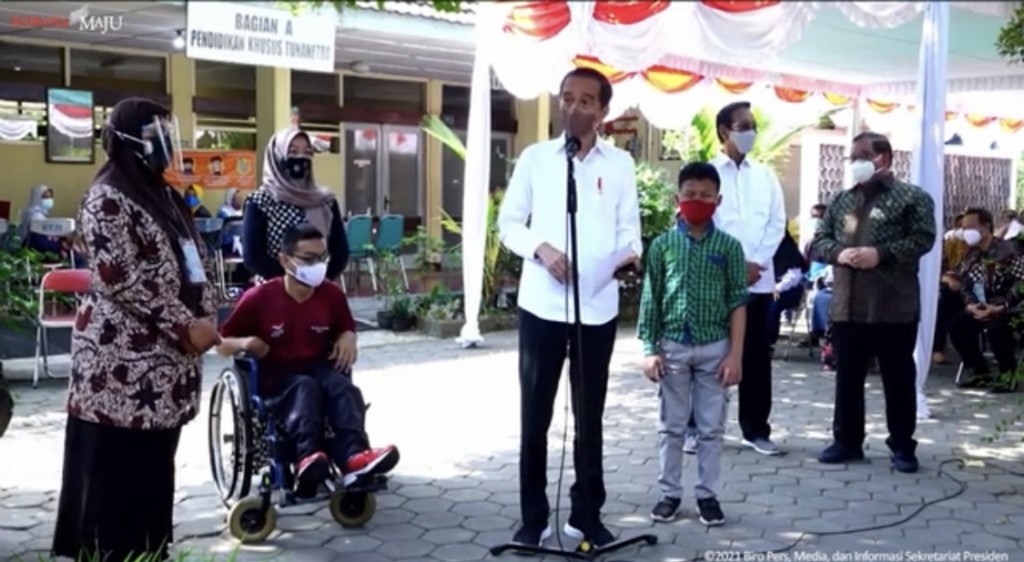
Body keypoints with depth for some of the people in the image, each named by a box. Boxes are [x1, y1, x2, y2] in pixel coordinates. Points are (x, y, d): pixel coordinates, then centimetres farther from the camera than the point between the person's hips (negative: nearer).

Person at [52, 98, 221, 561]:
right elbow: (118, 277, -19)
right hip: (122, 361, -8)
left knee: (154, 470, 13)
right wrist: (186, 325, -18)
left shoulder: (164, 195, 17)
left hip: (165, 357, 9)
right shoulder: (107, 198, -11)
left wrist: (206, 319, 5)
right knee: (115, 474, -2)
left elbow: (192, 266, 20)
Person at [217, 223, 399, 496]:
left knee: (341, 385, -31)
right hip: (277, 379, -3)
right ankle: (308, 458, -61)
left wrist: (347, 338, -2)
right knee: (305, 387, -36)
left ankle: (354, 456, -55)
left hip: (321, 370, 3)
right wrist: (244, 343, -21)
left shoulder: (332, 294, 3)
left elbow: (346, 327, 22)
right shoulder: (259, 298, -8)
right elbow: (221, 343, 2)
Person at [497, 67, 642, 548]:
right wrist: (540, 248, -13)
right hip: (541, 304, 0)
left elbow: (628, 227, 4)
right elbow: (508, 223, 6)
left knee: (590, 417, 9)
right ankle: (533, 517, 15)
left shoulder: (620, 163, 7)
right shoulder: (534, 157, 5)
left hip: (597, 306, 1)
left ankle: (586, 515, 21)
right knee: (535, 414, 4)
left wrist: (632, 253, -18)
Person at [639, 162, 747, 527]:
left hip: (714, 348, 0)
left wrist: (736, 354, -7)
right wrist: (650, 349, -4)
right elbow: (651, 300, 2)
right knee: (671, 426, 9)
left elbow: (738, 302, -2)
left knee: (711, 427, 7)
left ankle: (707, 494, 18)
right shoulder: (663, 245, 1)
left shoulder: (729, 246, 0)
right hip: (673, 346, 1)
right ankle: (670, 492, 19)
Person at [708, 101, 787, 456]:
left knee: (758, 357, 6)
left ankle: (756, 429, 15)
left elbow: (777, 222, 7)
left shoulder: (765, 175, 12)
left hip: (759, 279, 3)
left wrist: (757, 262, -7)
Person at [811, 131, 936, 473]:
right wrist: (838, 253, -10)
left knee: (898, 379, 4)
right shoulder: (841, 201, 16)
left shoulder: (912, 197, 1)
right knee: (847, 378, 10)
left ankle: (902, 446, 15)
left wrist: (880, 254, -19)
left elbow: (923, 239, -10)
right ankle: (847, 442, 21)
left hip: (894, 306, -4)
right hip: (847, 305, 5)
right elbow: (819, 240, 12)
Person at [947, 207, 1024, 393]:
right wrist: (971, 305, -16)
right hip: (982, 308, 7)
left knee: (997, 327, -36)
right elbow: (966, 287, 6)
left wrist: (999, 307, -31)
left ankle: (1008, 374, -14)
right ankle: (981, 372, 1)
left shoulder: (1008, 251, -13)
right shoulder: (971, 256, 9)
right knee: (957, 324, -14)